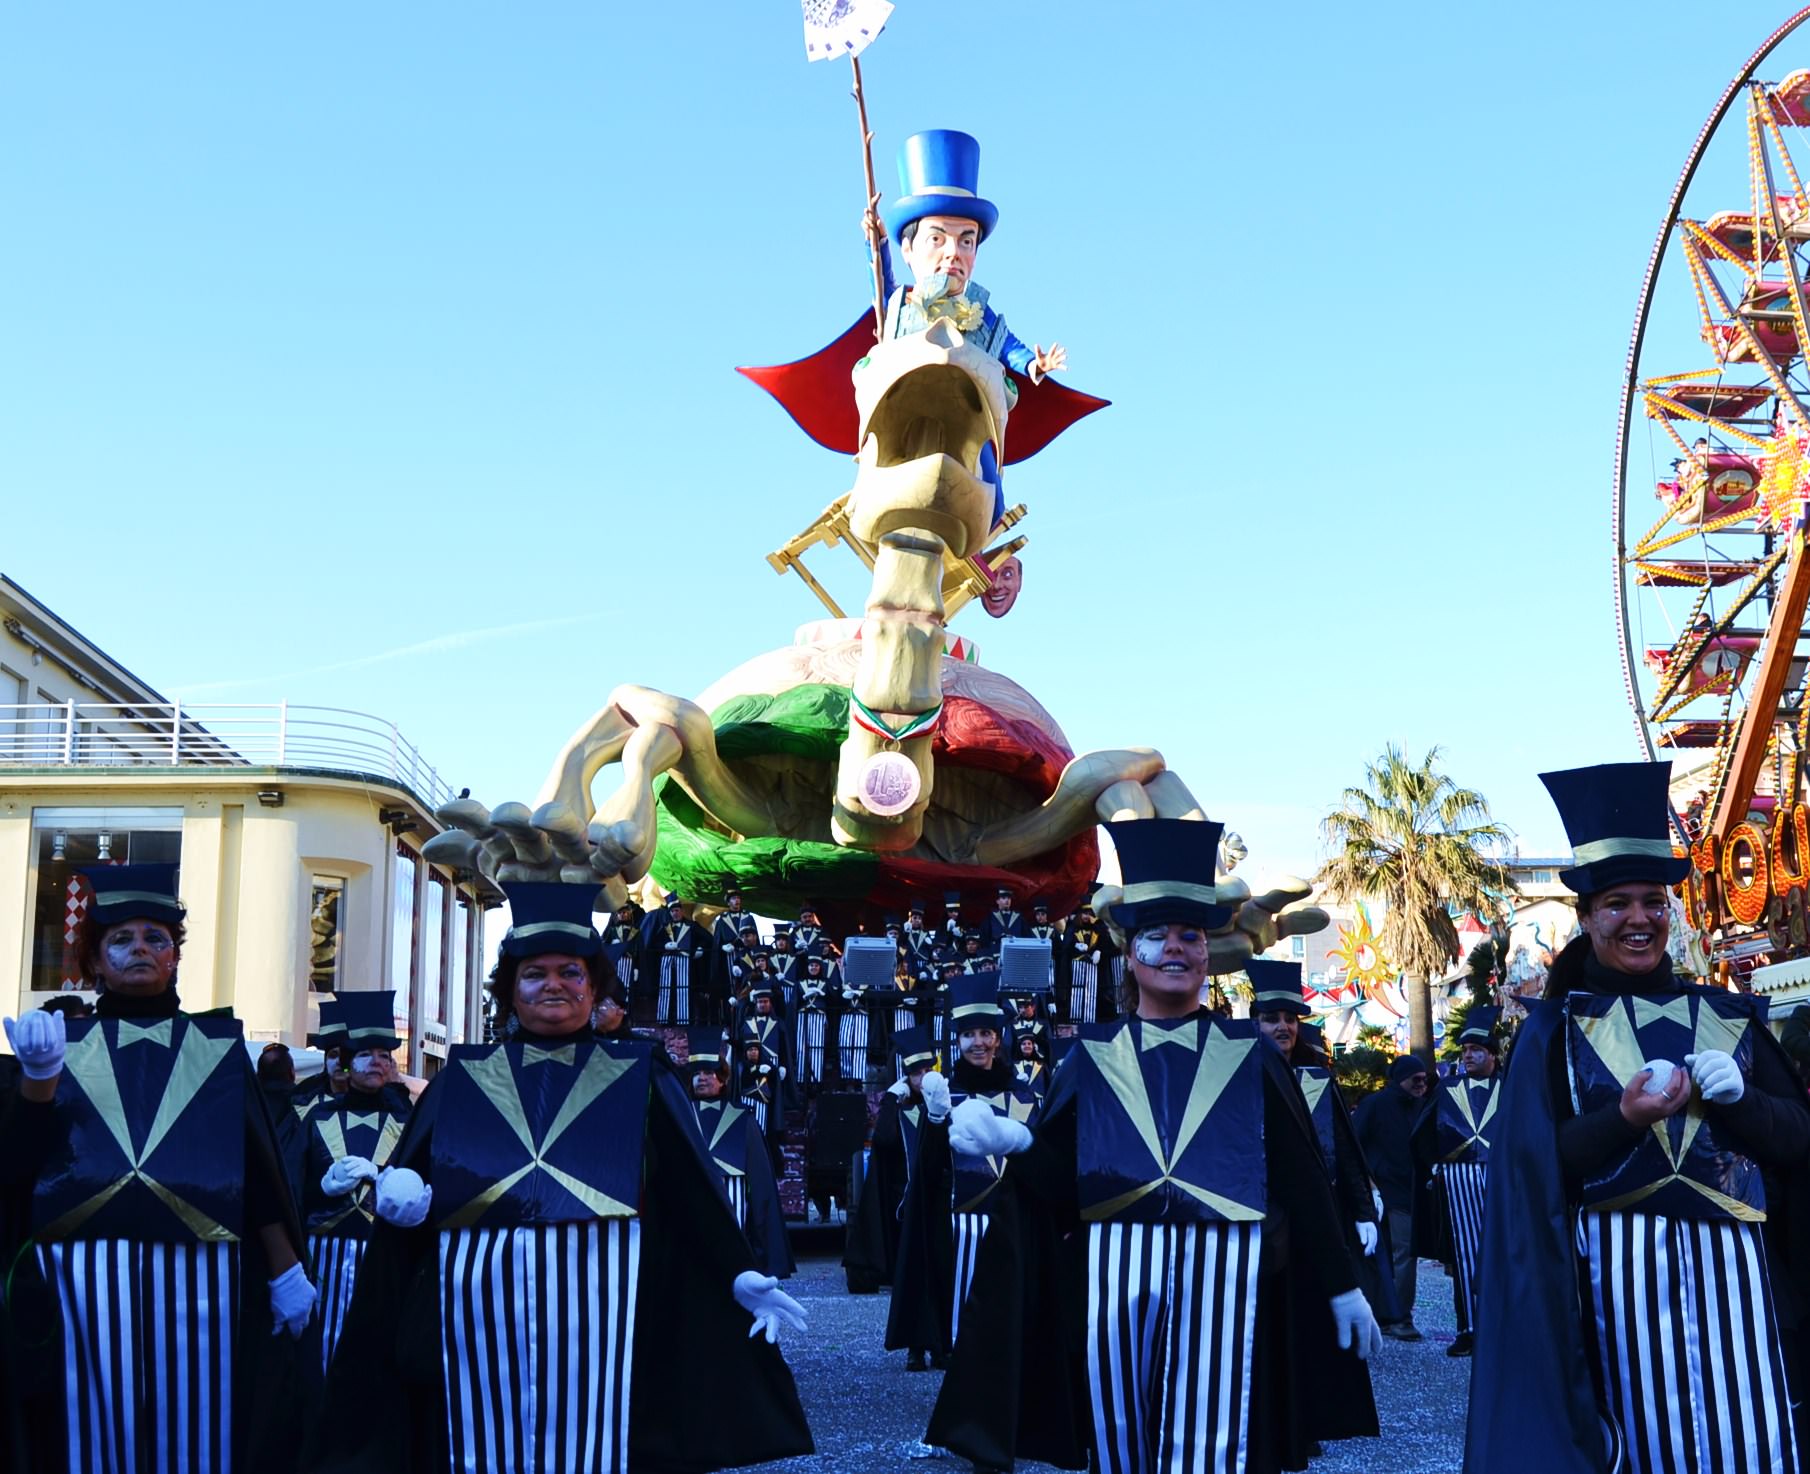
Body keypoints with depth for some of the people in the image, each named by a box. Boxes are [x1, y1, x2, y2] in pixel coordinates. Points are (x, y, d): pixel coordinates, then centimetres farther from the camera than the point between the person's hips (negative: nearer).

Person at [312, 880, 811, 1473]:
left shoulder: (638, 1080, 10)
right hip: (480, 1301, 1)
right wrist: (397, 1191, -14)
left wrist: (743, 1279, -7)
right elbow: (402, 1176, 9)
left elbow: (695, 1191, 3)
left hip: (594, 1300, -1)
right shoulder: (463, 1079, 14)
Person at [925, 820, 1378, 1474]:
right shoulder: (1092, 1059, 9)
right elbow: (1058, 1181, 2)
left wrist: (1341, 1285, 6)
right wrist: (1012, 1141, -18)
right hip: (1115, 1271, 1)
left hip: (1222, 1272, -1)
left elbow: (1301, 1178, 7)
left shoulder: (1250, 1056, 8)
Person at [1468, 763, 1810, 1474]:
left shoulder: (1728, 1017, 11)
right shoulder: (1554, 1030, 3)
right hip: (1616, 1265, -2)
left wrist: (1739, 1097, -11)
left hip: (1730, 1261, 2)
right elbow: (1535, 1167, -3)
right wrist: (1624, 1120, -19)